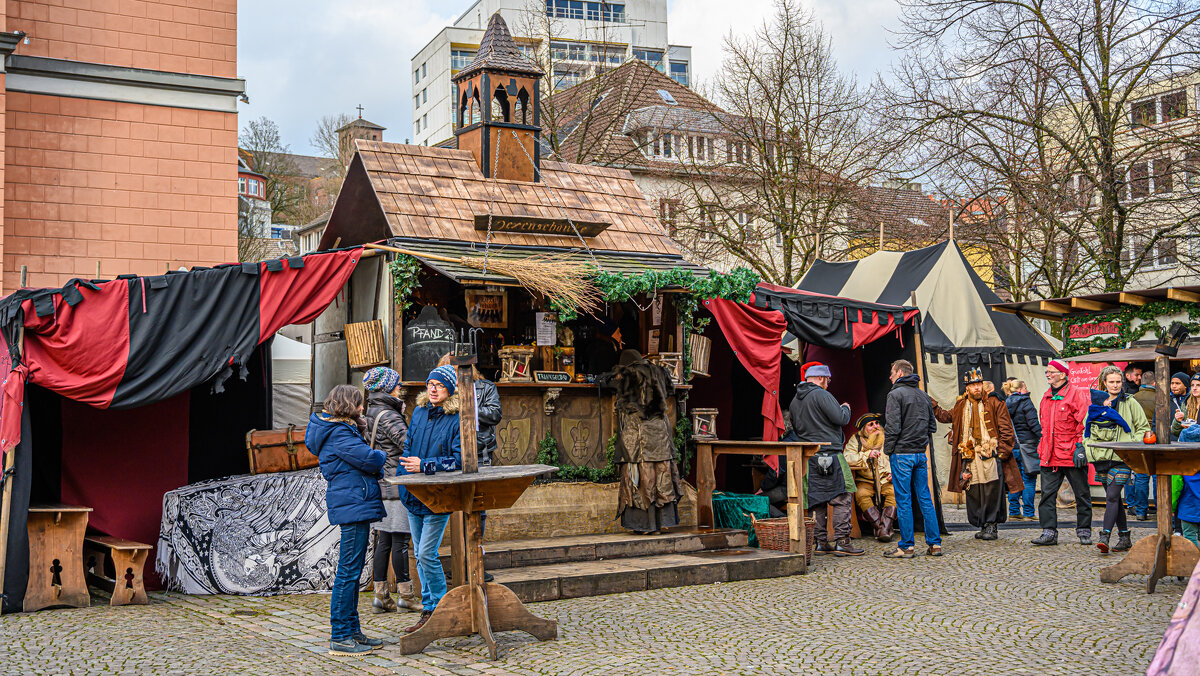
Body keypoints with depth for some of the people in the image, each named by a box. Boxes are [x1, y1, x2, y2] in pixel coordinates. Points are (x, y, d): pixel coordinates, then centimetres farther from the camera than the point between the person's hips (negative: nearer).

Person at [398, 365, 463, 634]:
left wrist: (424, 466, -22)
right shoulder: (419, 413, 9)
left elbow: (459, 460, -18)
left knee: (427, 555, -10)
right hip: (414, 496, 7)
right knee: (420, 556, 12)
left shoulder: (458, 420, -12)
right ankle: (429, 608, 23)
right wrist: (403, 474, 6)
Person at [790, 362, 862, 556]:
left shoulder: (794, 401, 15)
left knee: (816, 501, 10)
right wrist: (845, 408, 6)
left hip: (808, 457, 8)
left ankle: (820, 543, 11)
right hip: (829, 455, -8)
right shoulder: (821, 395, -10)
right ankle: (842, 542, -6)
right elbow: (841, 419, -14)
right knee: (842, 498, -3)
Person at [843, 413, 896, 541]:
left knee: (894, 491, -31)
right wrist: (867, 455, -18)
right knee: (861, 494, -32)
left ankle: (885, 529, -36)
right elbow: (847, 458, -11)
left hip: (885, 480, 1)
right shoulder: (855, 440, 4)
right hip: (865, 481, -1)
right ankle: (879, 526, -32)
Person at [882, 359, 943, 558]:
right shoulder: (924, 396, 13)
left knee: (903, 501, -3)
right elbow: (932, 426, 16)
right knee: (925, 499, 10)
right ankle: (934, 544, 10)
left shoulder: (896, 394, -9)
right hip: (921, 454, 7)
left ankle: (906, 547, -1)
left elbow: (892, 427, -16)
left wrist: (888, 450, -6)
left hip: (902, 454, -7)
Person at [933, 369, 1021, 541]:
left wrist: (1002, 451, -6)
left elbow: (1005, 429, 0)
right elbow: (946, 416, 32)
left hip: (990, 455, -4)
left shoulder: (994, 404, 1)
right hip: (969, 457, 4)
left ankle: (991, 526, 3)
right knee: (973, 492, 3)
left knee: (991, 491, -6)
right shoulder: (961, 406, 14)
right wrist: (934, 407, 21)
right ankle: (982, 526, 13)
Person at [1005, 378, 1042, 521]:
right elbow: (1034, 424, -15)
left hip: (1011, 446, 7)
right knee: (1028, 480, -2)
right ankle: (1027, 513, -2)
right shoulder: (1025, 402, -8)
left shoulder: (1006, 404, 11)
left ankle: (1014, 512, 14)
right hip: (1026, 444, -7)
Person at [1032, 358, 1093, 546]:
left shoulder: (1077, 394, -6)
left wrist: (1080, 446, -15)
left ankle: (1084, 531, 18)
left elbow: (1084, 423, -9)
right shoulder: (1047, 396, 15)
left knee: (1082, 494, 6)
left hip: (1072, 454, -6)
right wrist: (1043, 448, 19)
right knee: (1047, 494, -1)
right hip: (1050, 456, 6)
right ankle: (1049, 532, 2)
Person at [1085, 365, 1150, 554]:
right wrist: (1087, 445, 8)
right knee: (1113, 497, 10)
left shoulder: (1129, 402, 3)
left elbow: (1144, 427, 7)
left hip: (1121, 457, -5)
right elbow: (1087, 427, 23)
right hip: (1101, 456, 5)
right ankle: (1124, 537, 19)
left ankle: (1104, 537, -21)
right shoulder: (1096, 401, 13)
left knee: (1112, 497, -15)